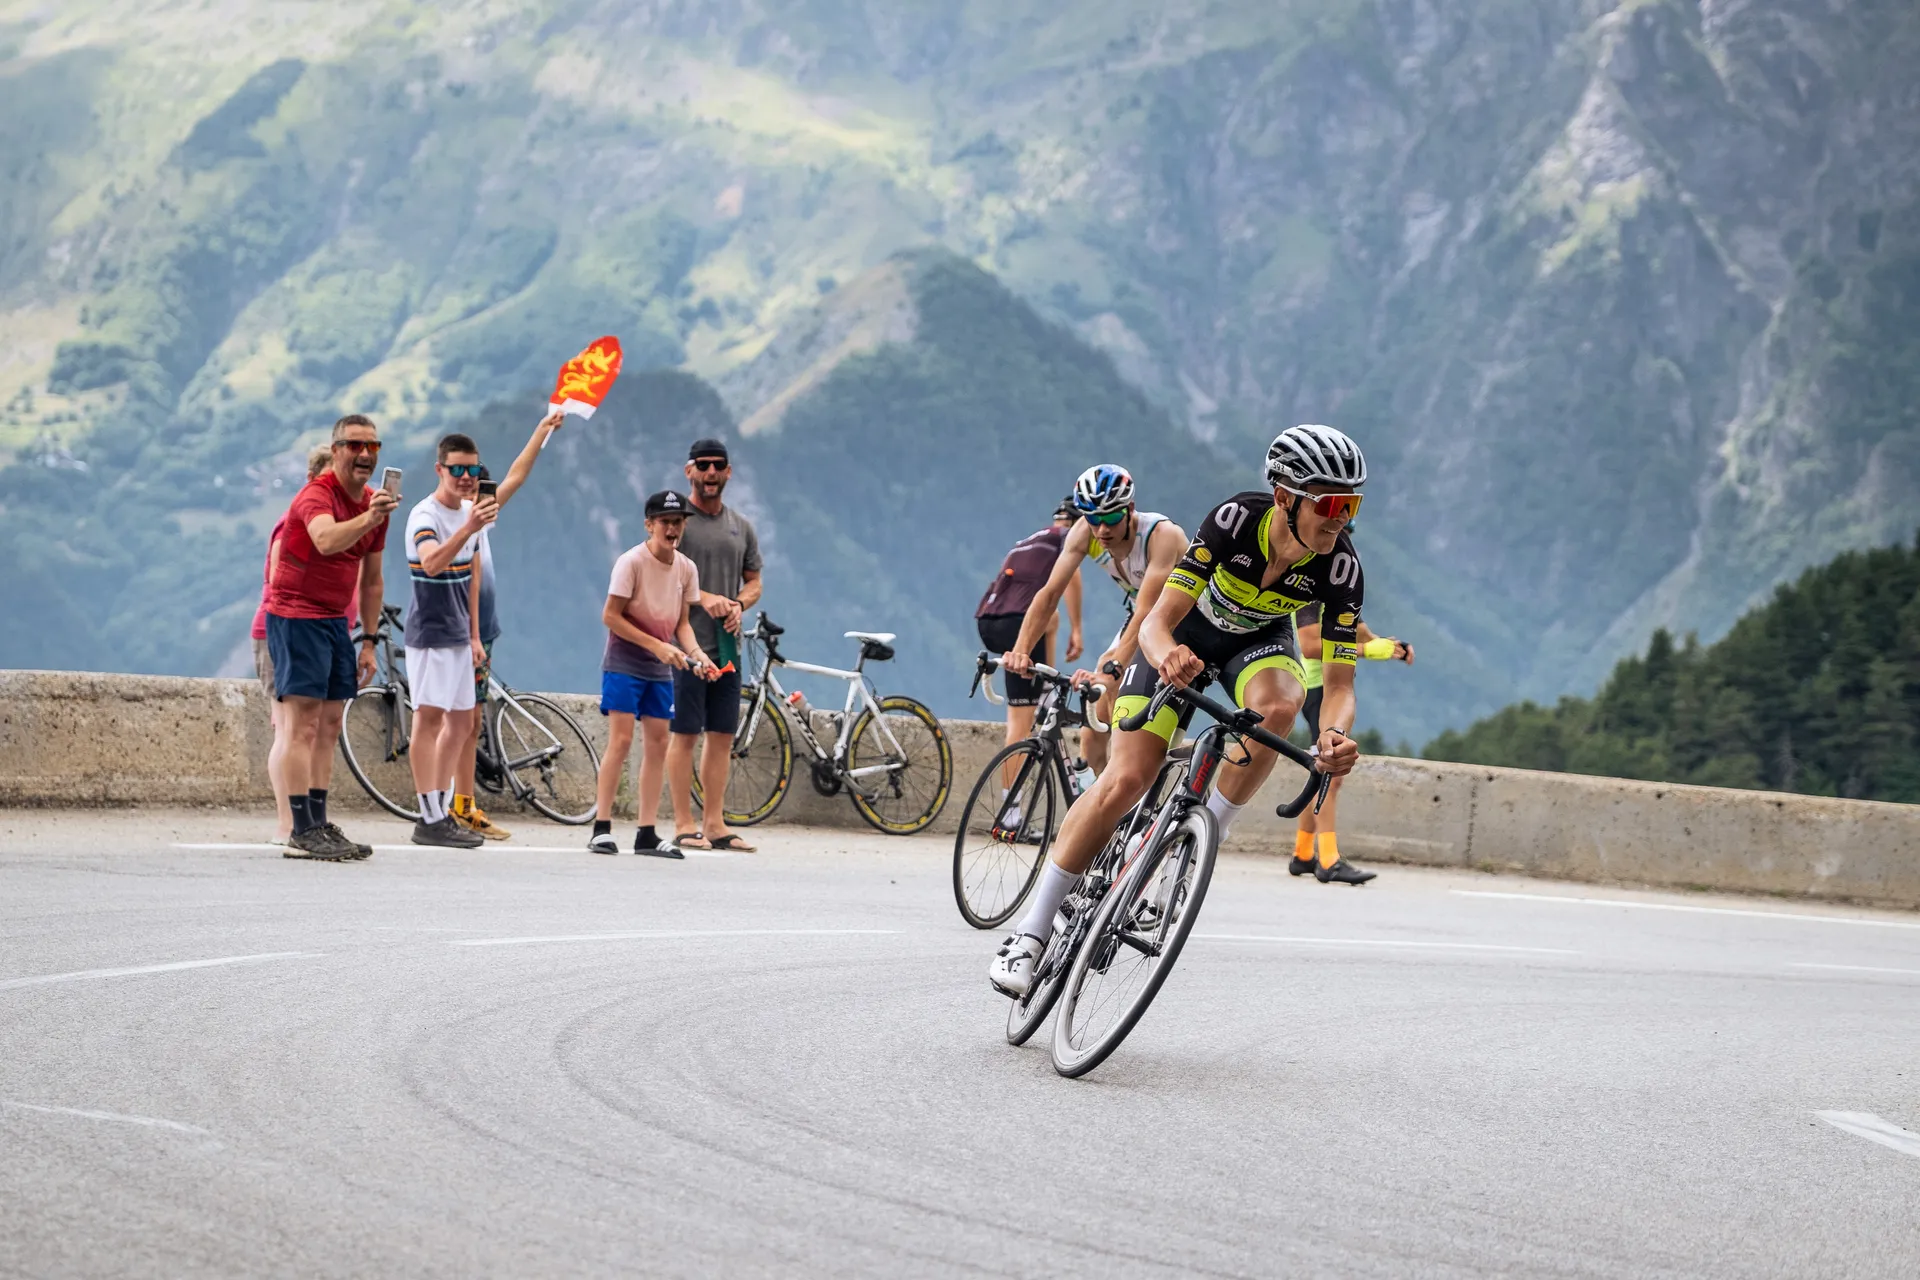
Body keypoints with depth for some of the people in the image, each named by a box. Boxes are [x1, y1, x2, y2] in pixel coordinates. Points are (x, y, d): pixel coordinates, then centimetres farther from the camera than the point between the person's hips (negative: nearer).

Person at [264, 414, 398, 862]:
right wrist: (370, 518, -56)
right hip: (295, 617, -8)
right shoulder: (317, 494, -17)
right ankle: (302, 832, -14)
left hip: (335, 620, 8)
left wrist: (369, 641, 16)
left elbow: (372, 580, 18)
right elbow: (326, 540, -41)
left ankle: (320, 825, 15)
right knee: (304, 726, -12)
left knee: (329, 727, 10)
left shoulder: (374, 502, 8)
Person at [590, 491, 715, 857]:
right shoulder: (631, 562, -14)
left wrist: (695, 652, -9)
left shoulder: (686, 569, 3)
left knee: (657, 745, 3)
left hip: (661, 670, 6)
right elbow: (611, 616, -15)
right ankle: (601, 828, -8)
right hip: (624, 664, -6)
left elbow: (681, 621, 10)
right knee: (621, 741, -11)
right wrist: (656, 645, -20)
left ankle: (647, 834, 7)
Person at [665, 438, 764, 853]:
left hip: (727, 645, 6)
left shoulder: (741, 527, 16)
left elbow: (753, 581, 19)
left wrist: (738, 605, -3)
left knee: (722, 736, 6)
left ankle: (714, 823, 11)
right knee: (685, 734, -5)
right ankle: (684, 825, -2)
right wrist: (704, 598, -20)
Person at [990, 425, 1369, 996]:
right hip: (1186, 632, -2)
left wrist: (1334, 735, -50)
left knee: (1277, 704, -36)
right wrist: (1167, 656, -61)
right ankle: (1032, 931, -3)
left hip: (1260, 640, 2)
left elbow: (1339, 682, -28)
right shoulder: (1236, 520, -34)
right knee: (1126, 780, -14)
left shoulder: (1340, 564, -29)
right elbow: (1158, 622, -38)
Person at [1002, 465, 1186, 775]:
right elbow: (1050, 592, -21)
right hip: (1137, 621, 6)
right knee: (1092, 737, -4)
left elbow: (1146, 612, -43)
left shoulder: (1163, 535, -34)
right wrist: (1020, 651, -37)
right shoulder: (1085, 531, -18)